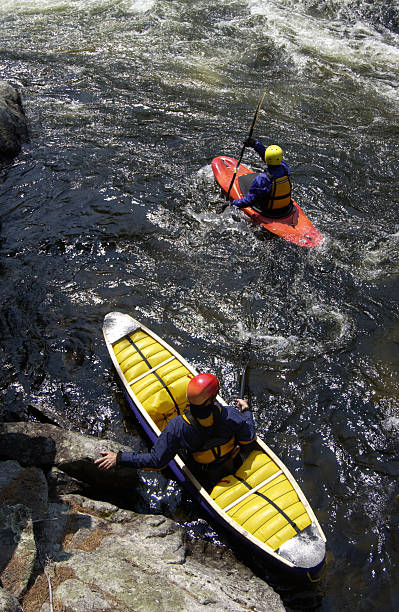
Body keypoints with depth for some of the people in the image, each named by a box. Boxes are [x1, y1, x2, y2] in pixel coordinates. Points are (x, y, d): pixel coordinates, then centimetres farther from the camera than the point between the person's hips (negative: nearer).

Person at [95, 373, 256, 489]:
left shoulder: (177, 427, -36)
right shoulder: (230, 414, -34)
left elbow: (157, 461, -29)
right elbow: (249, 438, -15)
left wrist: (119, 458, -22)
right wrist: (246, 410, 2)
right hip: (234, 466, 1)